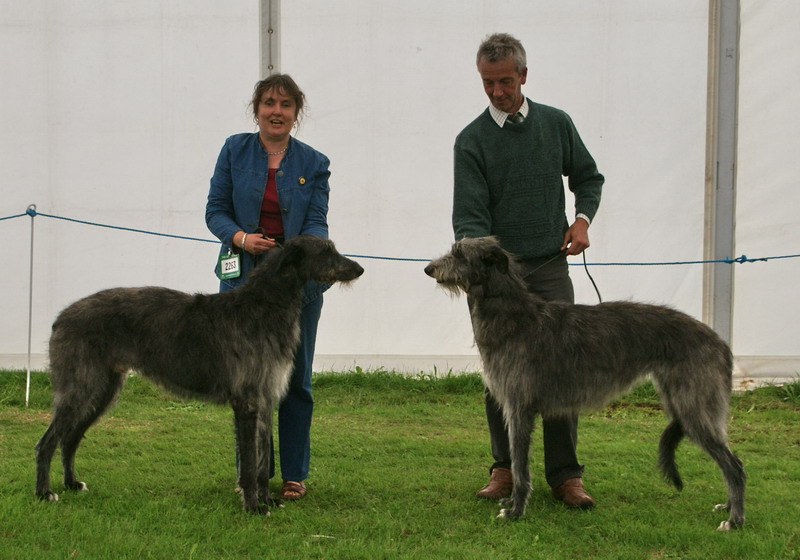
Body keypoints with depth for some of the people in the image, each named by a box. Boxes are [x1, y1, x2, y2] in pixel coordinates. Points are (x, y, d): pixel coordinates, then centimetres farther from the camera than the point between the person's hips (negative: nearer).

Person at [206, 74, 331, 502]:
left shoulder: (313, 163, 5)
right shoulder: (235, 150, 4)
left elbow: (317, 222, -2)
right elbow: (215, 210, 2)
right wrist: (241, 238, -17)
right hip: (243, 275, 0)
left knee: (295, 376, 4)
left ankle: (294, 474, 13)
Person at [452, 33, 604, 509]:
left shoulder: (557, 124, 6)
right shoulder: (472, 140, -1)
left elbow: (588, 177, 19)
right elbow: (469, 214, -9)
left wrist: (583, 218, 0)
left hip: (549, 267, 1)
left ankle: (565, 474, 0)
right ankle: (505, 468, 16)